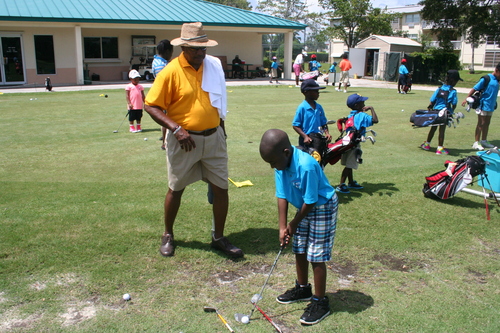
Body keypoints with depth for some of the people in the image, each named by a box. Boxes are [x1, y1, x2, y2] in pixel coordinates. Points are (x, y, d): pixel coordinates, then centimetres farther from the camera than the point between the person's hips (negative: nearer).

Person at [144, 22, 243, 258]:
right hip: (184, 140, -4)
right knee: (176, 188, 11)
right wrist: (176, 128, -23)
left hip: (213, 137, 4)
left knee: (221, 188, 5)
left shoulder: (214, 65, 2)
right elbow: (151, 106, -12)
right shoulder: (171, 72, -13)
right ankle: (168, 235, 30)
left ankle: (219, 238, 21)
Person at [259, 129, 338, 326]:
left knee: (316, 257, -3)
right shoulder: (281, 164, -12)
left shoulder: (306, 166, -35)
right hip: (304, 208, 8)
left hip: (323, 208, -8)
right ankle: (303, 289, 37)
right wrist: (283, 227, -8)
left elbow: (310, 201, -25)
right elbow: (282, 196, -6)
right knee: (299, 251, 17)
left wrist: (294, 224, -11)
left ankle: (320, 302, 12)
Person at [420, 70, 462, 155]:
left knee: (433, 128, 18)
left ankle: (427, 144, 30)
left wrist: (430, 108, 13)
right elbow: (454, 104, -8)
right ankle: (440, 148, 7)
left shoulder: (439, 89, 3)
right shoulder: (453, 91, -8)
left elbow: (432, 101, 1)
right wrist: (451, 111, 8)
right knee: (442, 130, 2)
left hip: (436, 111, 4)